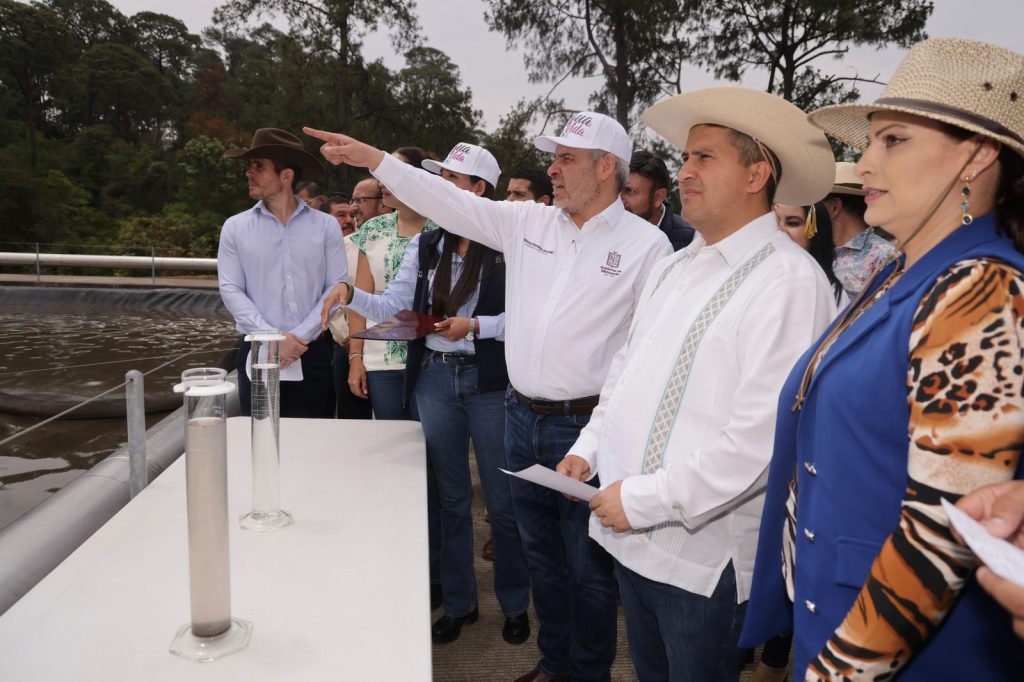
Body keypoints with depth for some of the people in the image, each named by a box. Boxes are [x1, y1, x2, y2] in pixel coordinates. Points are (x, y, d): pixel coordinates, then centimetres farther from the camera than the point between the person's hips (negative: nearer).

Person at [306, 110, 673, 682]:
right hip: (523, 415, 5)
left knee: (589, 565, 9)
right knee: (541, 554, 20)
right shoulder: (528, 221, 6)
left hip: (588, 425, -5)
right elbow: (451, 202, 3)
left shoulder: (646, 244, -8)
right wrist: (371, 158, -1)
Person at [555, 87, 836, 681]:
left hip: (704, 558, -7)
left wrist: (643, 499, -21)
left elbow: (763, 435, -25)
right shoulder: (676, 268, 10)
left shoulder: (788, 280, -18)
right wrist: (589, 450, 6)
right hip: (633, 539, 8)